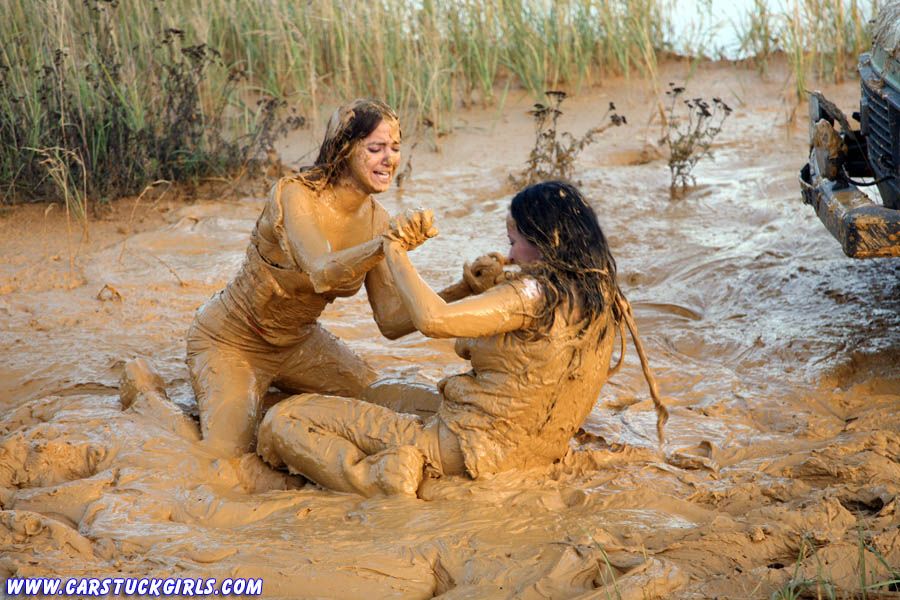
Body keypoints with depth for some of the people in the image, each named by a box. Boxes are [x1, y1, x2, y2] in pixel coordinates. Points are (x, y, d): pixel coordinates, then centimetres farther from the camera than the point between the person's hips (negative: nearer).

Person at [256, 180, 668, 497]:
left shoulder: (536, 294, -21)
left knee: (283, 422, -7)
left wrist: (396, 252, -16)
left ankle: (382, 480, -19)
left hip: (467, 451, -9)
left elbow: (432, 319, -30)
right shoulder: (602, 299, 4)